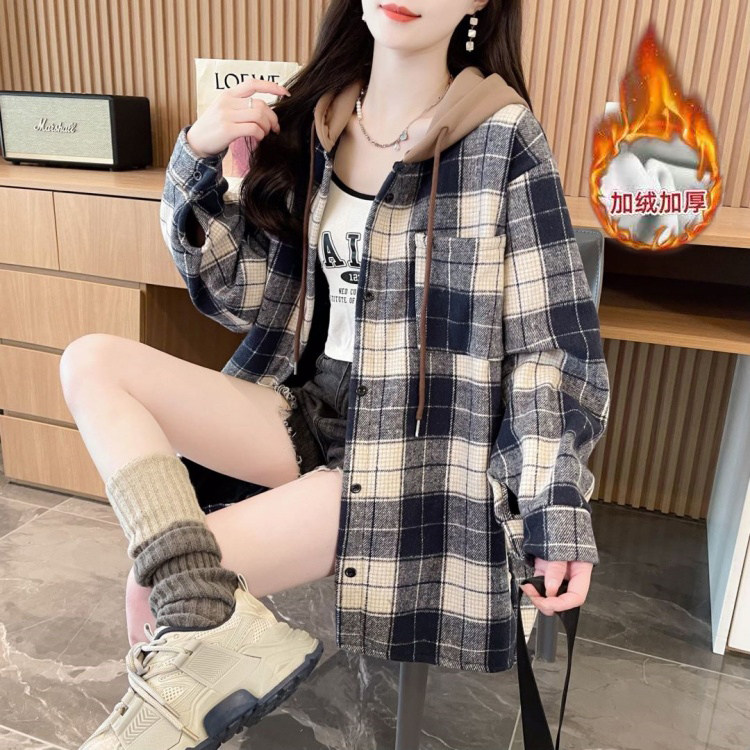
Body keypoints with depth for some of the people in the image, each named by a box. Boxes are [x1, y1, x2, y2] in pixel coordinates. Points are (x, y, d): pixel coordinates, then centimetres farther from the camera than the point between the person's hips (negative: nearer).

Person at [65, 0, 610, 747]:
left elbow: (549, 345, -8)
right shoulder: (312, 117, 5)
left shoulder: (502, 138, -10)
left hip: (412, 448, -6)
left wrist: (556, 508, -16)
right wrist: (197, 162, -7)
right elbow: (248, 295, 6)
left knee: (158, 578, -17)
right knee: (90, 363, -13)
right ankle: (212, 624, -24)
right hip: (305, 410, 6)